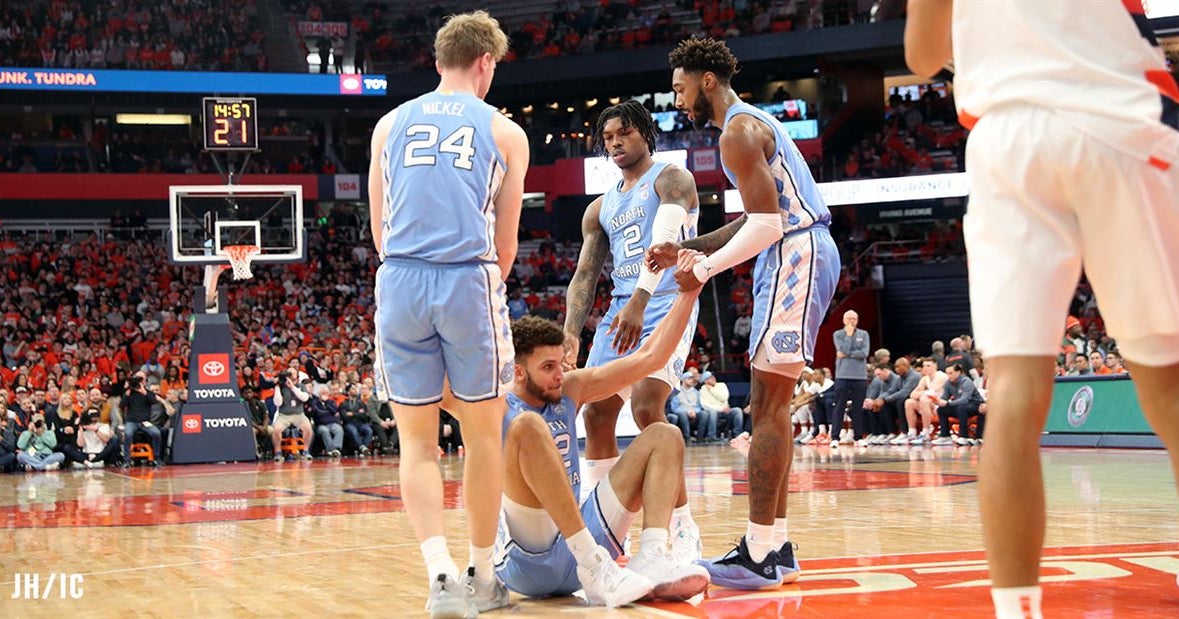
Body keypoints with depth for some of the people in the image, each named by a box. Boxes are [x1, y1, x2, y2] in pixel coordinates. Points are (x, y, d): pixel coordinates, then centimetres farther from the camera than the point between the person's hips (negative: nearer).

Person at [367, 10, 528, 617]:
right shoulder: (505, 133, 10)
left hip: (400, 279, 2)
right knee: (482, 432, 11)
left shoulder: (391, 125, 16)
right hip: (469, 279, -2)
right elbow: (504, 243, 13)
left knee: (417, 439, 7)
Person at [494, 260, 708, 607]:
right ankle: (594, 568, -35)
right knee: (528, 426, -28)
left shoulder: (570, 389, 15)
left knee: (663, 437, 5)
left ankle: (651, 558, -21)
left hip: (573, 552, 7)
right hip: (525, 562, -7)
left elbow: (650, 357, 14)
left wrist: (689, 292, 7)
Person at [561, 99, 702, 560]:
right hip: (620, 309, 8)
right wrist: (570, 336, -1)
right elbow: (585, 274, 15)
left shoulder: (672, 180, -2)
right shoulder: (600, 208, 20)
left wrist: (639, 302, -34)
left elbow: (665, 241, -19)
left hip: (665, 304, -8)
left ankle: (684, 531, -20)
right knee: (596, 415, 4)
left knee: (646, 408, -24)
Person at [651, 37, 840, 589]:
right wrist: (686, 250, 18)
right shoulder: (752, 122, 22)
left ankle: (758, 555, -13)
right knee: (770, 406, 12)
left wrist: (707, 268, -10)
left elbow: (767, 223, -19)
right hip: (799, 256, 11)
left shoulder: (737, 131, -11)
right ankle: (775, 546, 15)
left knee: (767, 407, -12)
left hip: (795, 257, -11)